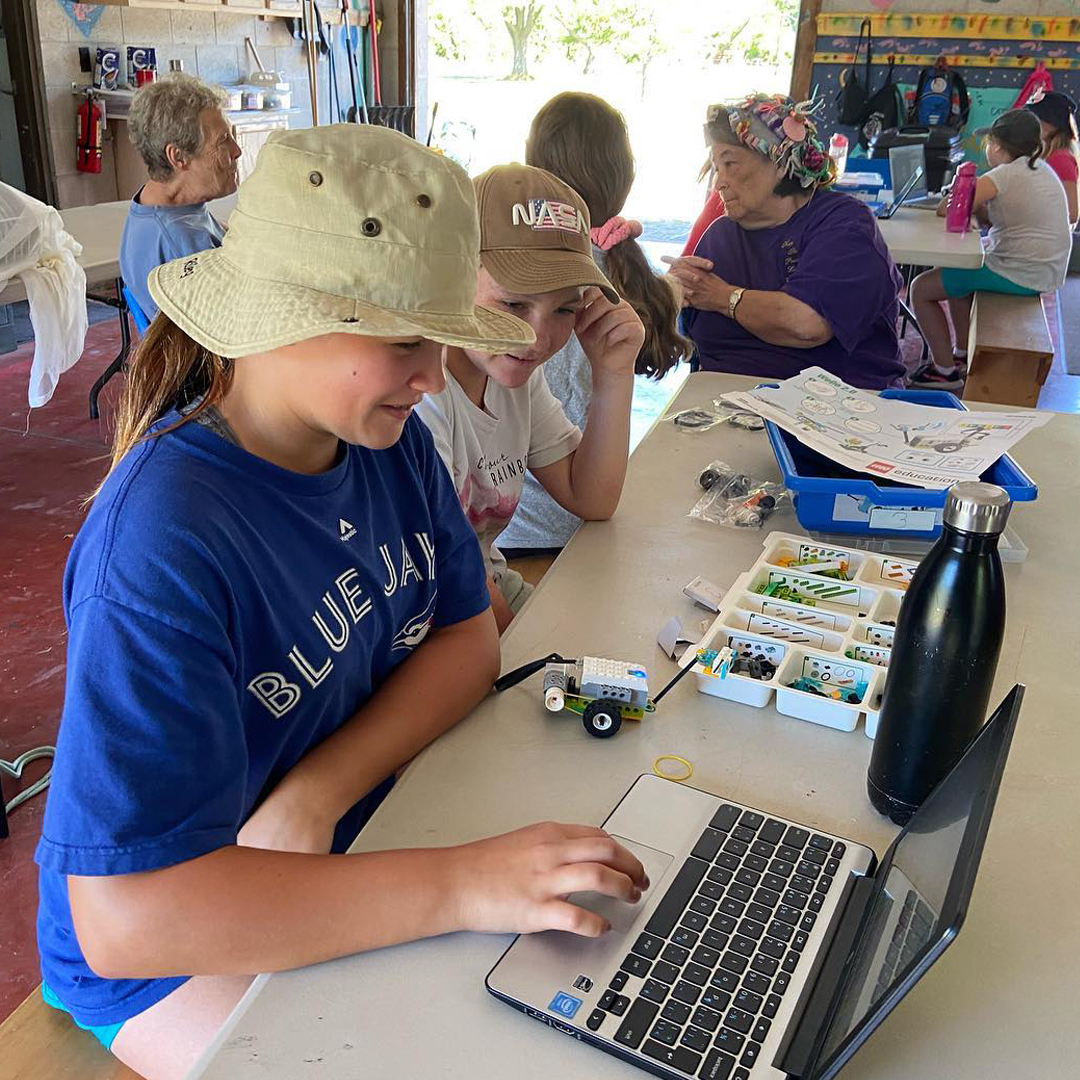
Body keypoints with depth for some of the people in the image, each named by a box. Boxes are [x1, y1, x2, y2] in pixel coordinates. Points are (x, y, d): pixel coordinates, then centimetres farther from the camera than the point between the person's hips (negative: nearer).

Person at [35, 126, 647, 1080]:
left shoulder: (389, 439, -9)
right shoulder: (160, 544, -32)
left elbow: (468, 636, -5)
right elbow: (126, 915, -34)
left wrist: (317, 792, -21)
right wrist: (463, 884, -37)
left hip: (357, 834, 6)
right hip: (171, 946, -5)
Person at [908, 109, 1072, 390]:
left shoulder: (1005, 175, -18)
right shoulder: (1040, 168, 10)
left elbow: (944, 210, -18)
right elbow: (988, 218, 12)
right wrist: (971, 190, -2)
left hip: (1020, 276, -10)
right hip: (1045, 270, 10)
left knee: (921, 289, -2)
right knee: (957, 266, 33)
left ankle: (945, 371, 4)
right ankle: (962, 353, 36)